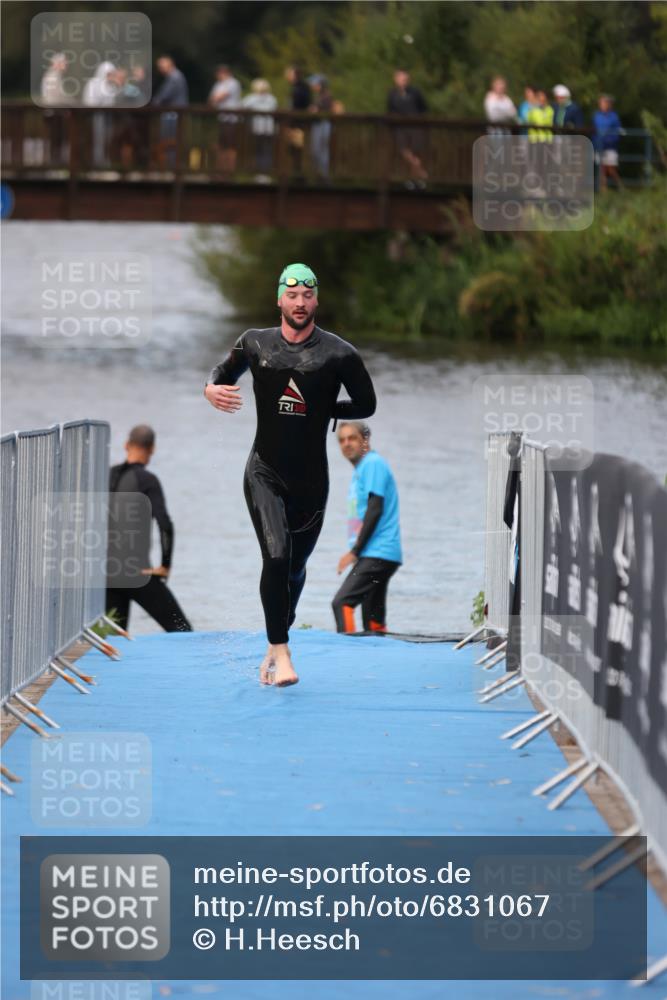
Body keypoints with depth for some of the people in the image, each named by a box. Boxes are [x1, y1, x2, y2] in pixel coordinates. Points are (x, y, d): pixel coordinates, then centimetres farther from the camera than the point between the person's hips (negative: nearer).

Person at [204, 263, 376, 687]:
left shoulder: (338, 354, -5)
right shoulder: (256, 344, 1)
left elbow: (366, 405, 5)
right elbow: (226, 370, 19)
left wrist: (320, 409, -3)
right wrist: (212, 389, -3)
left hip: (311, 480, 1)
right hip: (265, 473, -1)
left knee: (295, 567, 13)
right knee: (276, 556, -20)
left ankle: (276, 644, 36)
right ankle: (280, 653, -14)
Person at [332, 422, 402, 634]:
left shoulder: (373, 463, -7)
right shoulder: (360, 469, 21)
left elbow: (375, 509, -15)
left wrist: (355, 551, -15)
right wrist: (356, 551, 17)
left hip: (377, 553, -10)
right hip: (376, 555, 10)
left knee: (342, 603, -20)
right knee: (373, 620, 7)